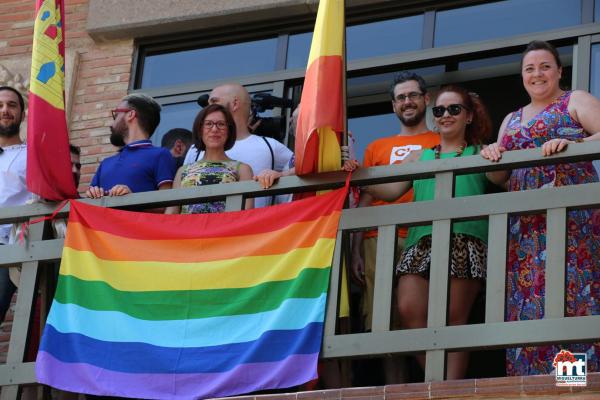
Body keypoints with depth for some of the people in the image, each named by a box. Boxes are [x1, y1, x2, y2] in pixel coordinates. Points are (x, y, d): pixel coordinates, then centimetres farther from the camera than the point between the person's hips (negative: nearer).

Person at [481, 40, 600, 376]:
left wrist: (572, 144, -24)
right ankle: (534, 378, -6)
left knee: (571, 288, -15)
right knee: (526, 295, -4)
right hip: (526, 222, 6)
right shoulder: (511, 120, 25)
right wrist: (491, 158, 0)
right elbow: (500, 176, 22)